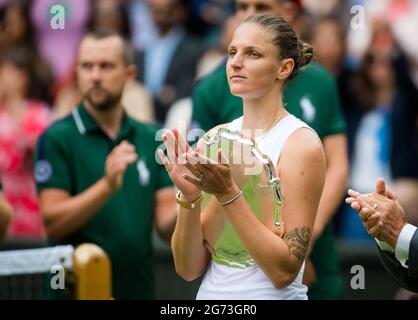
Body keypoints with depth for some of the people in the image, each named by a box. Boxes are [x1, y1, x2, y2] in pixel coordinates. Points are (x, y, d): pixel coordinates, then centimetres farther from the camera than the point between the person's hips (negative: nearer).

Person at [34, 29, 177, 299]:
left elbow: (166, 225, 1)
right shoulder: (57, 138, -6)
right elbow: (52, 223, -15)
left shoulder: (152, 140, 5)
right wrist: (107, 186, -28)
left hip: (138, 288, 4)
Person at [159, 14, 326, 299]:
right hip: (211, 296, 4)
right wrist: (189, 197, -17)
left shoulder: (301, 144, -12)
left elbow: (284, 271, -18)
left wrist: (226, 193, -24)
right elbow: (189, 268, -2)